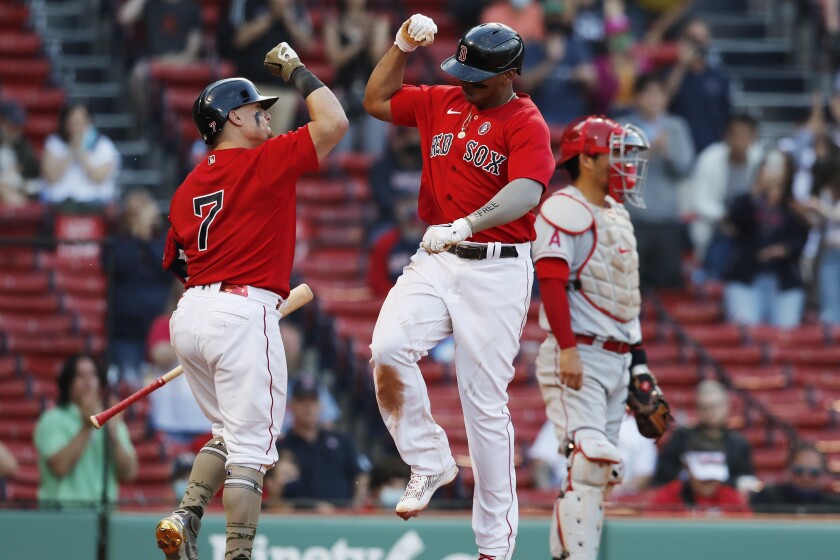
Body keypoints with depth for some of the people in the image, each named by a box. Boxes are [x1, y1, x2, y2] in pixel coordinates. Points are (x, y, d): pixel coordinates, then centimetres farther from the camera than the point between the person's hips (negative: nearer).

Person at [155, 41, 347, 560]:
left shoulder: (189, 186, 15)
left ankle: (187, 518, 5)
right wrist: (296, 70, 3)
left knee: (229, 433, 22)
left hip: (189, 316, 7)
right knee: (250, 444, -5)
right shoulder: (263, 162, -5)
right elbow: (334, 122, -11)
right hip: (243, 310, -7)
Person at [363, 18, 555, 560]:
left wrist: (464, 225, -41)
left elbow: (525, 193, -25)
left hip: (497, 271, -5)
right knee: (388, 348, -22)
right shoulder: (442, 103, 12)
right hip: (434, 262, 5)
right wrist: (403, 47, 9)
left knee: (486, 403, -4)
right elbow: (376, 100, 25)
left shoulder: (527, 124, -8)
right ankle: (430, 462, -2)